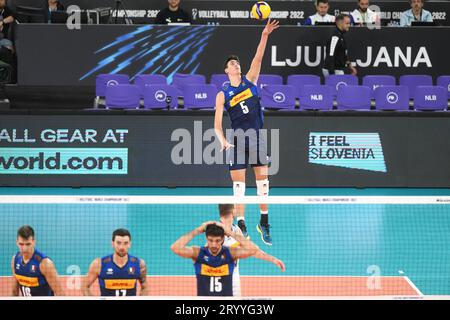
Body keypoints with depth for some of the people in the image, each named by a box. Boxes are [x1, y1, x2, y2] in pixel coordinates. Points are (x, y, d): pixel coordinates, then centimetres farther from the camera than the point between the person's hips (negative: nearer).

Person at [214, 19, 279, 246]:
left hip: (257, 138, 2)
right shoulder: (222, 95, 1)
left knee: (263, 182, 5)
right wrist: (223, 140, -22)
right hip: (237, 141, -2)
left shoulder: (250, 80, 8)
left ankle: (264, 223, 15)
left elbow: (258, 58, -6)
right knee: (238, 186, -1)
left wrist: (265, 35, -18)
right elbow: (217, 124, -3)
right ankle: (241, 226, 5)